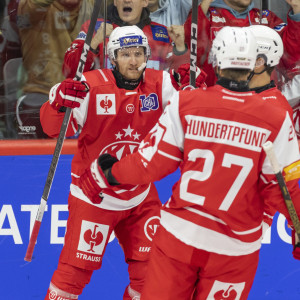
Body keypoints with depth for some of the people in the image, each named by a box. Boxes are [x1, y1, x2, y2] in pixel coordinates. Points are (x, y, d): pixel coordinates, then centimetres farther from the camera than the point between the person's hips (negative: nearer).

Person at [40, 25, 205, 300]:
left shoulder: (160, 84, -4)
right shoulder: (90, 85, -13)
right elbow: (54, 128, -12)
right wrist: (59, 100, -31)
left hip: (141, 197, 3)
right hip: (93, 194, -3)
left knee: (149, 266, 8)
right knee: (76, 268, -1)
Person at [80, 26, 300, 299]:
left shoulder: (184, 104, -8)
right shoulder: (277, 120, -9)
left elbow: (153, 162, -4)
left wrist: (110, 174, 14)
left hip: (180, 233, 0)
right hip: (235, 246, 0)